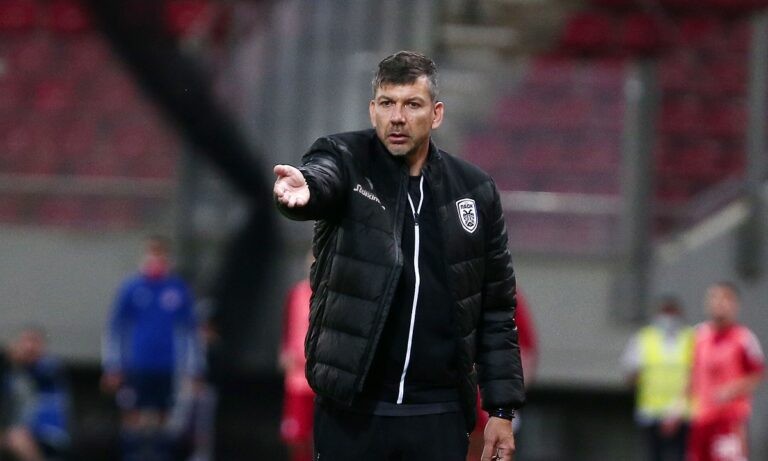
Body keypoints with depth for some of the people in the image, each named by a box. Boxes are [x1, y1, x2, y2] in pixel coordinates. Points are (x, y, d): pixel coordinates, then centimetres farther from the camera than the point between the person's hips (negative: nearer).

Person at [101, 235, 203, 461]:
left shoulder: (180, 289, 7)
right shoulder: (131, 288, 2)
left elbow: (189, 332, 13)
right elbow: (114, 330, 5)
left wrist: (191, 372, 10)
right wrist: (112, 367, 1)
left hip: (166, 369, 2)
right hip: (136, 368, -2)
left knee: (161, 422, 2)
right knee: (133, 419, -6)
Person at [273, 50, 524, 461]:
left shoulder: (475, 191, 6)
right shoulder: (345, 161, 0)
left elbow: (497, 310, 10)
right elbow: (321, 176, -26)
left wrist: (501, 409, 5)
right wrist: (303, 187, -51)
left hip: (440, 416, 2)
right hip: (352, 411, -2)